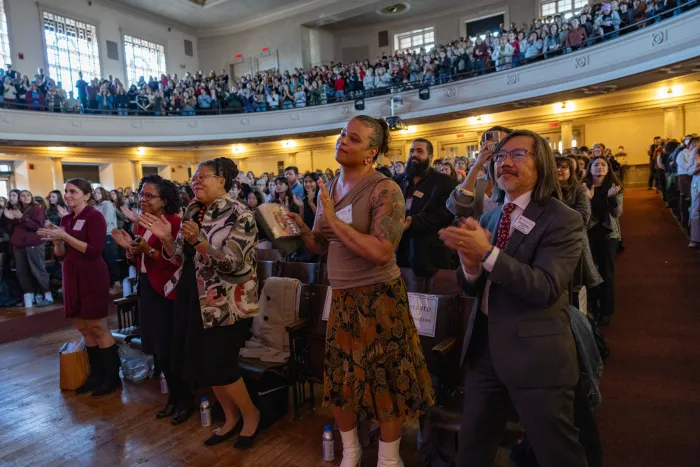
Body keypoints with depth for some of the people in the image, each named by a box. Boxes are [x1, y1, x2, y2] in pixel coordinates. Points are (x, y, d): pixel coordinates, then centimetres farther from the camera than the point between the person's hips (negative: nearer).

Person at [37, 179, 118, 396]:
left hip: (92, 277, -8)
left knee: (97, 326, -2)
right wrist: (56, 240, -6)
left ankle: (112, 376, 9)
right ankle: (96, 374, 23)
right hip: (72, 277, 8)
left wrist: (65, 236, -20)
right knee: (83, 327, 12)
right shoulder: (66, 220, 12)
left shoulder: (94, 216, -10)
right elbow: (61, 255, 13)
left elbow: (95, 250, -18)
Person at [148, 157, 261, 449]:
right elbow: (180, 259, 9)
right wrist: (166, 238, -9)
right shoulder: (193, 213, 9)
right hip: (194, 298, 8)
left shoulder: (239, 215, -14)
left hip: (227, 302, -7)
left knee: (219, 364, -3)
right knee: (200, 362, 13)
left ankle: (250, 414, 25)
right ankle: (231, 418, 33)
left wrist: (199, 242, -33)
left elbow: (235, 264, -22)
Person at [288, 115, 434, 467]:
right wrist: (302, 229, -9)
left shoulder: (385, 190, -16)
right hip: (342, 297, 7)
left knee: (385, 380, 9)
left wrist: (334, 220, -23)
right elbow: (322, 247, 11)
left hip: (379, 296, -6)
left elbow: (381, 252, -26)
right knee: (338, 379, 15)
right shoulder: (328, 189, 5)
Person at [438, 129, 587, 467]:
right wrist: (470, 265, -15)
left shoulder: (562, 219, -11)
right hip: (484, 346, 6)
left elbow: (546, 288, -24)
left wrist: (487, 253, -29)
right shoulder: (489, 218, 8)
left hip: (536, 354, -6)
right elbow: (473, 288, 7)